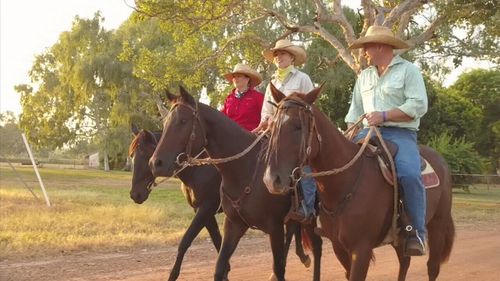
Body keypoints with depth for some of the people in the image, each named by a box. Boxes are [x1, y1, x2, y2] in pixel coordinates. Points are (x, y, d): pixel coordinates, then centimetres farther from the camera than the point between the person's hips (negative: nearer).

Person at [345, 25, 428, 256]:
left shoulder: (408, 70, 2)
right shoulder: (364, 76, 20)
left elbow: (418, 105, -10)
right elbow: (355, 110, 23)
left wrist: (385, 116, -16)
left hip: (401, 133, -6)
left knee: (409, 174, -31)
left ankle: (418, 232, -17)